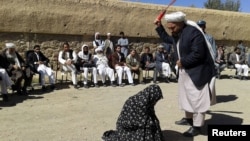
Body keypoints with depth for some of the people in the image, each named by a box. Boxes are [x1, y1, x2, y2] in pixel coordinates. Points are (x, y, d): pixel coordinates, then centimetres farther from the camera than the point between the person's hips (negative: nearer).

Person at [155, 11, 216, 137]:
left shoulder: (193, 32, -24)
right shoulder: (176, 33, 5)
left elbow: (197, 54, -28)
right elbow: (166, 39, 26)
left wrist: (182, 62, -18)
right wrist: (159, 27, 15)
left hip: (197, 71, -9)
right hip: (184, 71, 9)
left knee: (196, 99, -3)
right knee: (185, 96, 20)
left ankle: (197, 127, 8)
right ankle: (188, 118, 38)